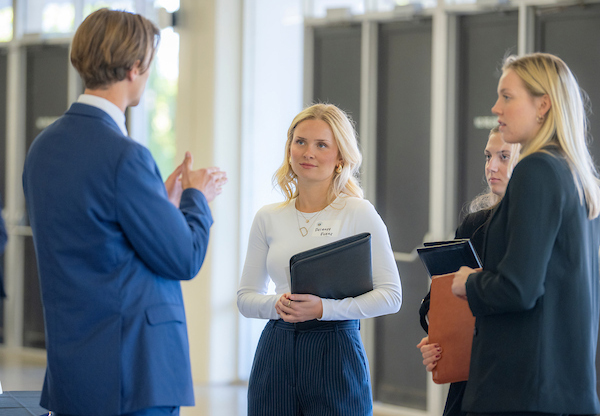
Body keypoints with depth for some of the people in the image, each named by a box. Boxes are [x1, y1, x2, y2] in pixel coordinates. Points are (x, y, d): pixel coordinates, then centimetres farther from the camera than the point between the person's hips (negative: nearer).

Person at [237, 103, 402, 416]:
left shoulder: (359, 213, -2)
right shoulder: (268, 219, 9)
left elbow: (390, 295, -7)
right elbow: (245, 296, 12)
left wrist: (324, 308, -17)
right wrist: (275, 305, -10)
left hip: (335, 353, -3)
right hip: (276, 353, 3)